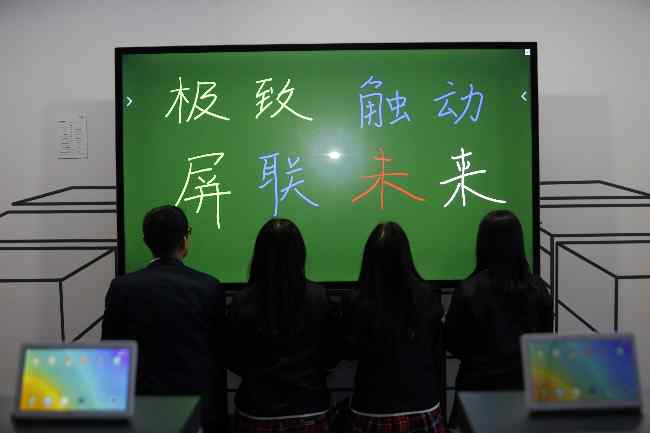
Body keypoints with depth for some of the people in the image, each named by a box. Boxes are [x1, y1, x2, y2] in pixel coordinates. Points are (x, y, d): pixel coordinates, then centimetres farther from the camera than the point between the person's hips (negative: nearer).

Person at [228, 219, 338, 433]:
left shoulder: (242, 301, -13)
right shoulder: (318, 296, -11)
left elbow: (233, 362, -1)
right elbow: (331, 357, -1)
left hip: (257, 411, 0)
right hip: (308, 410, 1)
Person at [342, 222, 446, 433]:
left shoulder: (356, 303, -18)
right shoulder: (428, 296, -12)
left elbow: (350, 353, -2)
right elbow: (436, 350, 2)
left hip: (373, 409, -1)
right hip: (422, 406, 1)